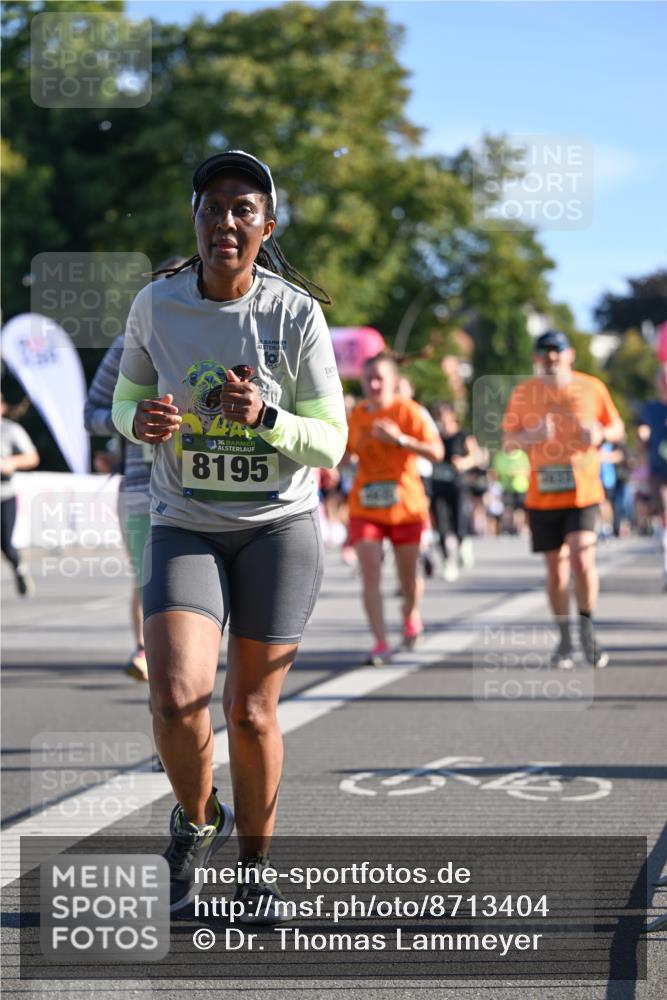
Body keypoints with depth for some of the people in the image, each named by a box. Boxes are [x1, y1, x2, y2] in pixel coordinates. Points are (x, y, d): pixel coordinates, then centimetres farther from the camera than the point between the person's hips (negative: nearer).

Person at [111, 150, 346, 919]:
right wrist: (141, 420, -13)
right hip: (184, 529, 1)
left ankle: (255, 868, 26)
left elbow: (330, 443, -6)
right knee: (176, 699, -19)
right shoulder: (155, 305, -5)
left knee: (251, 712, 3)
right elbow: (126, 401, 10)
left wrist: (266, 417, -25)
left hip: (279, 527, -1)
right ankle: (196, 819, 13)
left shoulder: (296, 313, -9)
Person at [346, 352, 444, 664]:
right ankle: (380, 643, -12)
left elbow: (436, 452, -16)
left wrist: (401, 439, -27)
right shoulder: (356, 416, 4)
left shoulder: (409, 411, -8)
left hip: (405, 506, -2)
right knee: (370, 574, -14)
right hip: (365, 506, 2)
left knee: (408, 577, 10)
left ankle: (411, 613, 44)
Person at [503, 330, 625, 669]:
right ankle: (564, 639, 20)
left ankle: (587, 629, 4)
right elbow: (507, 442, 7)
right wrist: (531, 436, -14)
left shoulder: (592, 388, 2)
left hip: (583, 492, -1)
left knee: (582, 560, -17)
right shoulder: (523, 393, 3)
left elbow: (617, 429, 12)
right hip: (542, 497, 1)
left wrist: (602, 434, -11)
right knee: (556, 568, 6)